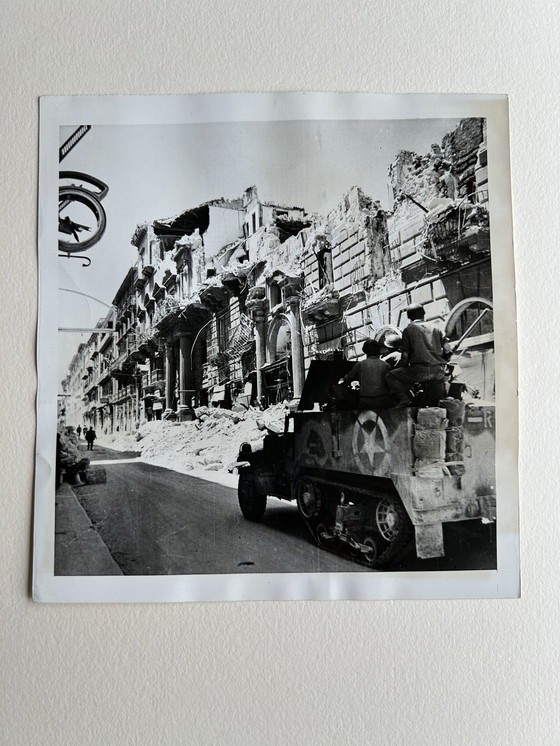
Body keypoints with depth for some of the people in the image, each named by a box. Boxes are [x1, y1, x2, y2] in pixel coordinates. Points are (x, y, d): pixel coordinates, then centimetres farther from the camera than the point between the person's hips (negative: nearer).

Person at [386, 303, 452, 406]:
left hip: (420, 370, -5)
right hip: (439, 371, 5)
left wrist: (402, 368, 18)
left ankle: (404, 401, -7)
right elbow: (448, 351, 10)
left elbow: (405, 355, 1)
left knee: (390, 377, 10)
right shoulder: (435, 328, 17)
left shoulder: (408, 330, 6)